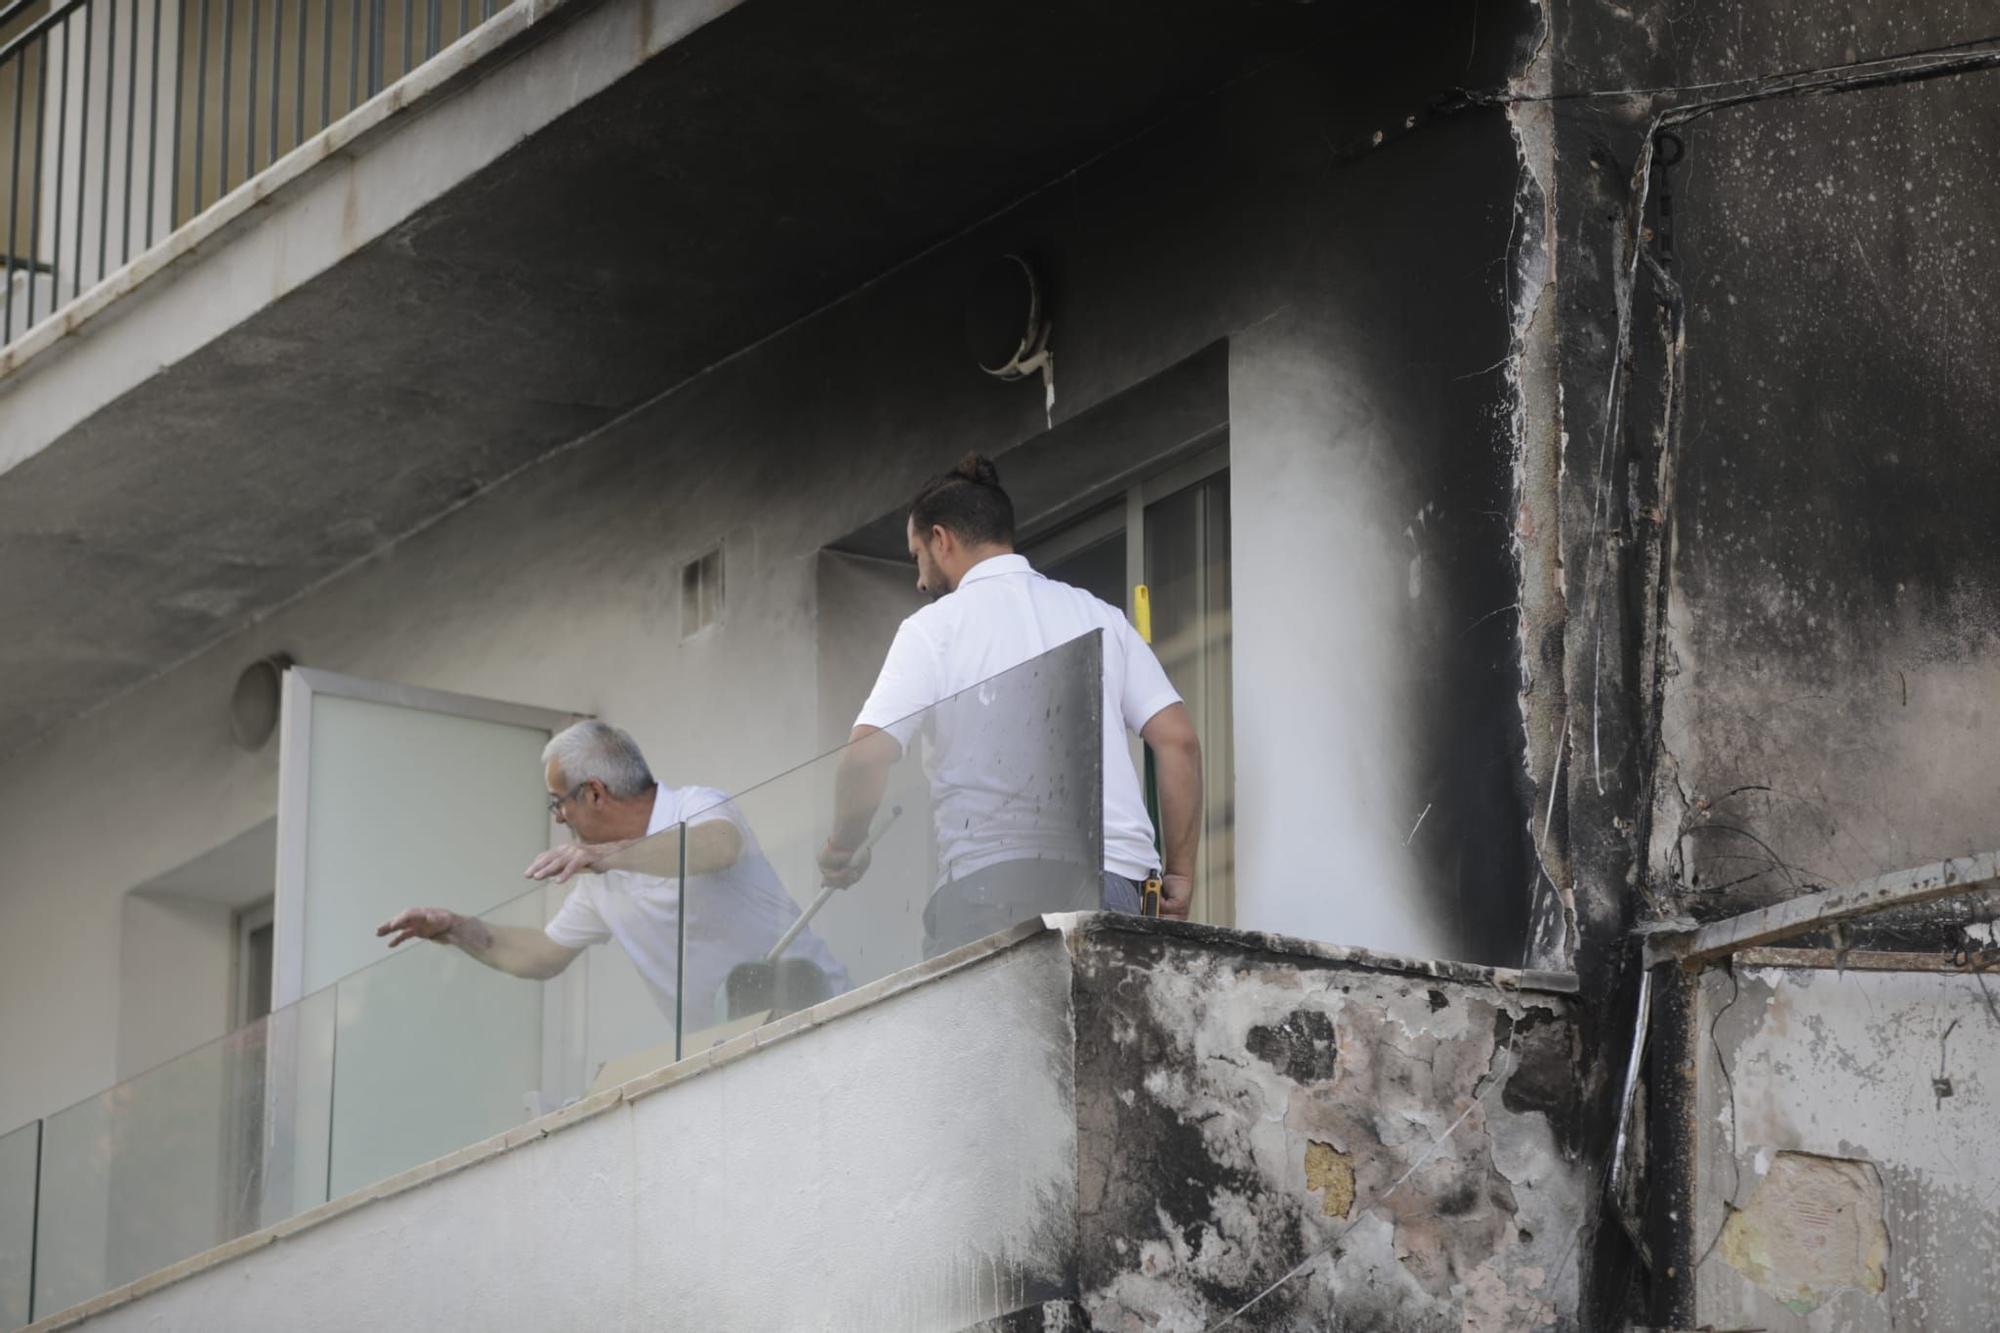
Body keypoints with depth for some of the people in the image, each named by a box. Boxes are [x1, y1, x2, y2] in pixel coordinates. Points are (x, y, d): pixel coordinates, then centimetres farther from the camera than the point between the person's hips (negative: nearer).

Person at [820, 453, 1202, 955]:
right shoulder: (1100, 616, 21)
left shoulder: (935, 626, 7)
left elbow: (868, 754, -4)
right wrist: (1180, 872, 16)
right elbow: (1179, 740, 13)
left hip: (997, 876, -5)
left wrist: (845, 845, 13)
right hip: (1117, 878, 5)